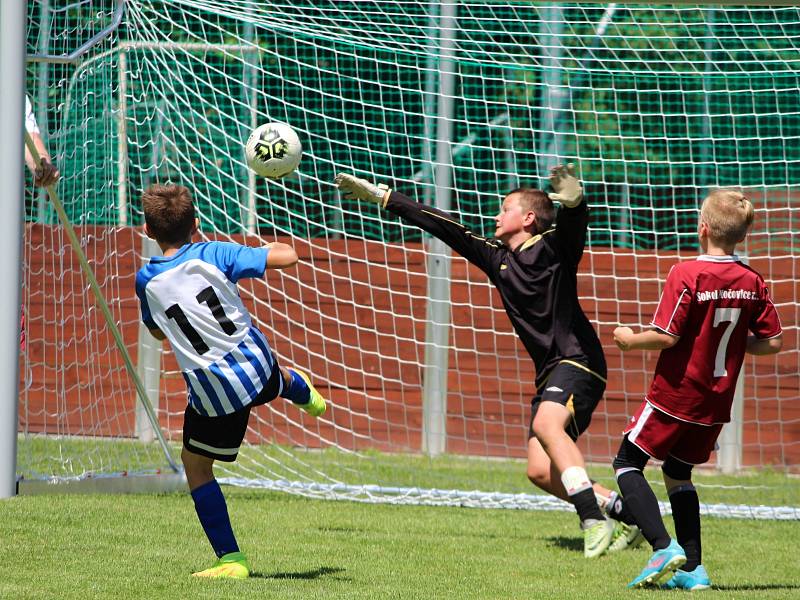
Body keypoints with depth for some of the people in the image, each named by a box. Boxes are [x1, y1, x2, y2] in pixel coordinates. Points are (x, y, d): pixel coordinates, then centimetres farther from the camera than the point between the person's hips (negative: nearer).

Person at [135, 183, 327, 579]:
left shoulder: (146, 281, -4)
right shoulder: (212, 254, -7)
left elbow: (158, 332, 15)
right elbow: (287, 257, -6)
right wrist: (275, 246, 16)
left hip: (214, 394, -2)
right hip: (256, 366, 2)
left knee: (196, 465, 14)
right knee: (277, 377, 39)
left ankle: (230, 559, 8)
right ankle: (306, 395, 74)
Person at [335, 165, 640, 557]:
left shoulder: (554, 246, -3)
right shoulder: (497, 258, 16)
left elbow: (574, 226, -26)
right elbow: (443, 227, 20)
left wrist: (573, 201, -50)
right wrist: (380, 196, 24)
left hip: (578, 360, -8)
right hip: (549, 372, 8)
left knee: (545, 423, -34)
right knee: (540, 472, -5)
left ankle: (594, 522, -38)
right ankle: (626, 514, 3)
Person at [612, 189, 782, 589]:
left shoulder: (686, 275, -17)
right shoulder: (752, 283, -1)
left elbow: (666, 336, -19)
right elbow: (772, 343, 2)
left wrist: (631, 340, -1)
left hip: (675, 394, -6)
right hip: (716, 404, 6)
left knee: (628, 463, 7)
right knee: (678, 473, 21)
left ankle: (663, 546, -11)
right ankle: (692, 568, 12)